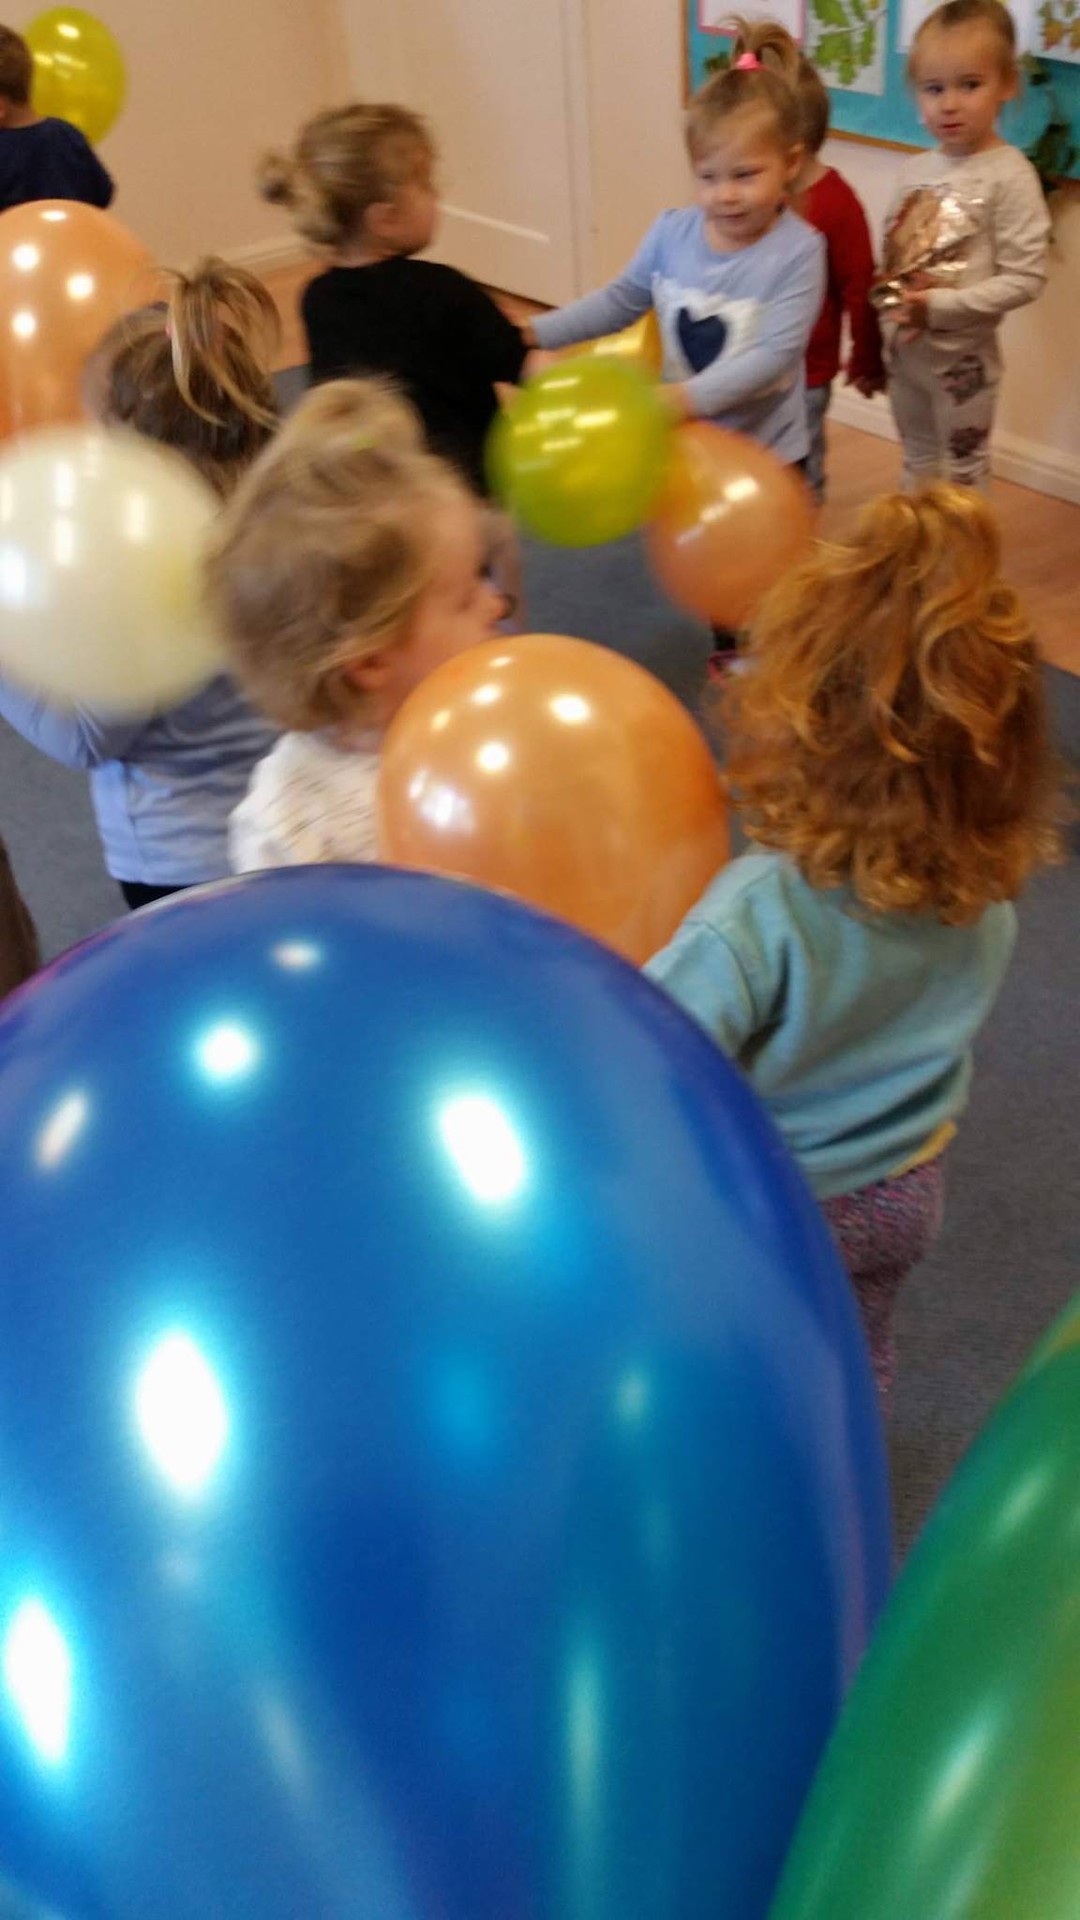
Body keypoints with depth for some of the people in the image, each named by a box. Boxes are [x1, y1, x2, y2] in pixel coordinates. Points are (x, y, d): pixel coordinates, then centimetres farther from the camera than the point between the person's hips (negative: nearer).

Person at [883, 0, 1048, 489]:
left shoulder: (1010, 176, -16)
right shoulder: (914, 170, 1)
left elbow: (1025, 280, -19)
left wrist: (941, 305, -25)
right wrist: (891, 300, -9)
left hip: (963, 355, -5)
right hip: (903, 347, 6)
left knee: (963, 474, 10)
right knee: (917, 463, 22)